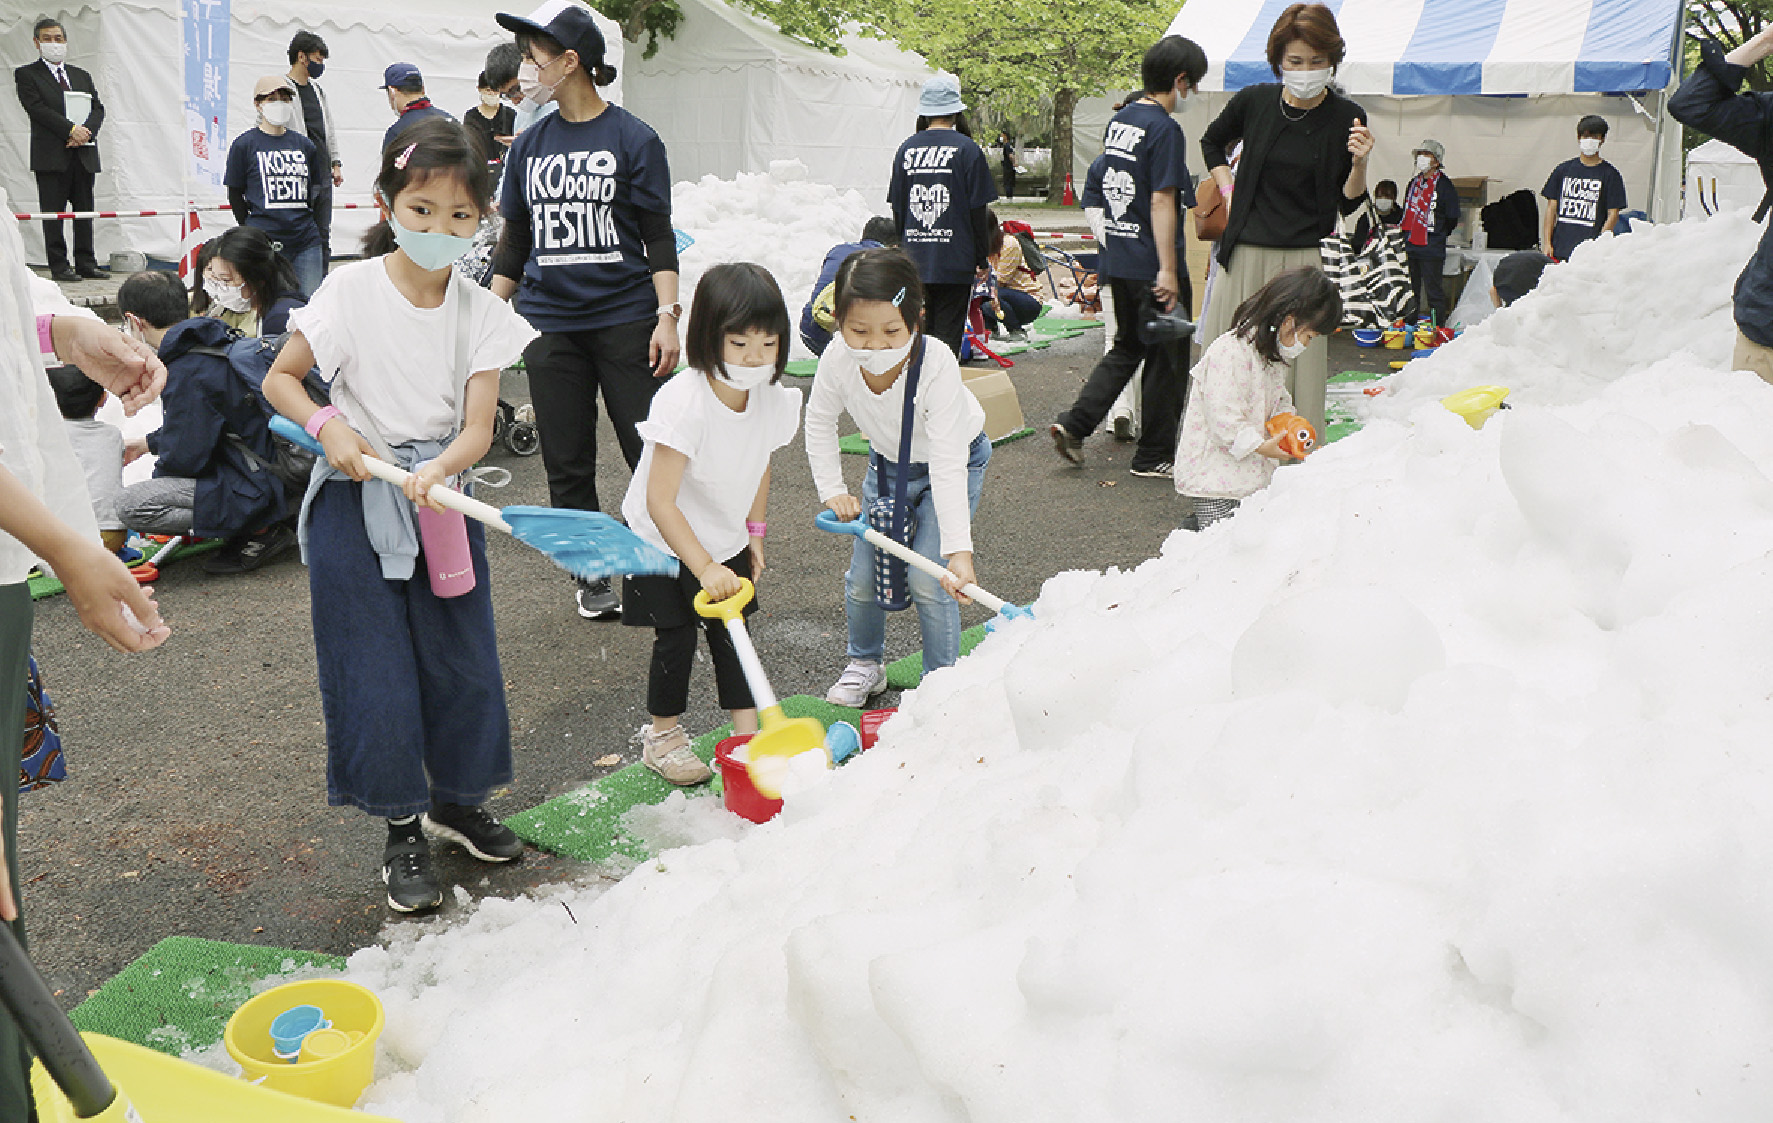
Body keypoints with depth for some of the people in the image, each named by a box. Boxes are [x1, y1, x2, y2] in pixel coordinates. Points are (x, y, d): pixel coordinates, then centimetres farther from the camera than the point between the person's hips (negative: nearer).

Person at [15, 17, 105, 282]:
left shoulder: (81, 76, 19)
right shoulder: (27, 74, 4)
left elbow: (98, 108, 10)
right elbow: (37, 109, -9)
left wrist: (86, 130, -10)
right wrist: (71, 130, -18)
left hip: (84, 153, 4)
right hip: (51, 155, -4)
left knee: (85, 211, 6)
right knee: (53, 213, -3)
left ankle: (86, 263, 11)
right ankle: (59, 266, -1)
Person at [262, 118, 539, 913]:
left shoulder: (481, 311, -3)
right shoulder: (352, 290, -9)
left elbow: (478, 427, -9)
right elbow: (280, 380, -1)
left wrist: (438, 469, -29)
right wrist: (329, 426, -20)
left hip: (443, 496, 3)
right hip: (356, 500, -2)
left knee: (463, 659, 10)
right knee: (375, 670, 1)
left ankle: (456, 802, 33)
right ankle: (401, 830, 18)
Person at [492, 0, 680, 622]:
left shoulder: (633, 139, -1)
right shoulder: (529, 144, 11)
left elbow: (658, 237, -2)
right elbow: (515, 242, 16)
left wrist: (668, 316, -11)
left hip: (625, 320, -4)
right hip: (550, 324, 4)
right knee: (567, 465, 7)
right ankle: (591, 576, 20)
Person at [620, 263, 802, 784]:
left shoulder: (772, 398, -14)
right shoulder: (684, 403, -34)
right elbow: (659, 502, -35)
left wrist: (755, 533, 10)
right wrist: (705, 569, -40)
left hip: (725, 538, 5)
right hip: (663, 541, -5)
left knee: (731, 631, 7)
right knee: (676, 637, 0)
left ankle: (747, 735, 19)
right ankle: (661, 734, 23)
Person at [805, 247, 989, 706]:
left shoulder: (937, 364, -39)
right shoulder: (837, 363, -27)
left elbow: (947, 465, -40)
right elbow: (819, 424, -3)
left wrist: (959, 549, -47)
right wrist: (832, 491, -8)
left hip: (953, 464, -4)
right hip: (888, 464, 4)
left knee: (927, 579, -14)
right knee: (862, 576, 5)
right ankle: (865, 664, 32)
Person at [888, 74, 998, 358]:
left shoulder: (906, 149, 5)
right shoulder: (966, 149, -6)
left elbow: (897, 208, 11)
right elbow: (978, 210, -6)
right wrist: (982, 259, 2)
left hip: (914, 258, 4)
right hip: (955, 259, -4)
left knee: (921, 328, 13)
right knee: (948, 331, 1)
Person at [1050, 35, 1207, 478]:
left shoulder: (1119, 120, 11)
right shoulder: (1164, 128, -15)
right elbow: (1160, 201, -20)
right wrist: (1168, 271, -20)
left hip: (1117, 258, 8)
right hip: (1151, 265, -8)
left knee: (1127, 347, 21)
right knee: (1167, 359, 5)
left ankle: (1073, 424, 10)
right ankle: (1154, 456, 14)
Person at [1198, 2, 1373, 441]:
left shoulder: (1346, 118, -1)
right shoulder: (1254, 101, 2)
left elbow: (1348, 204, 4)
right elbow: (1211, 142, 24)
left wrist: (1359, 163, -14)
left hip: (1304, 262, -1)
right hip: (1244, 256, 2)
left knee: (1297, 368, -2)